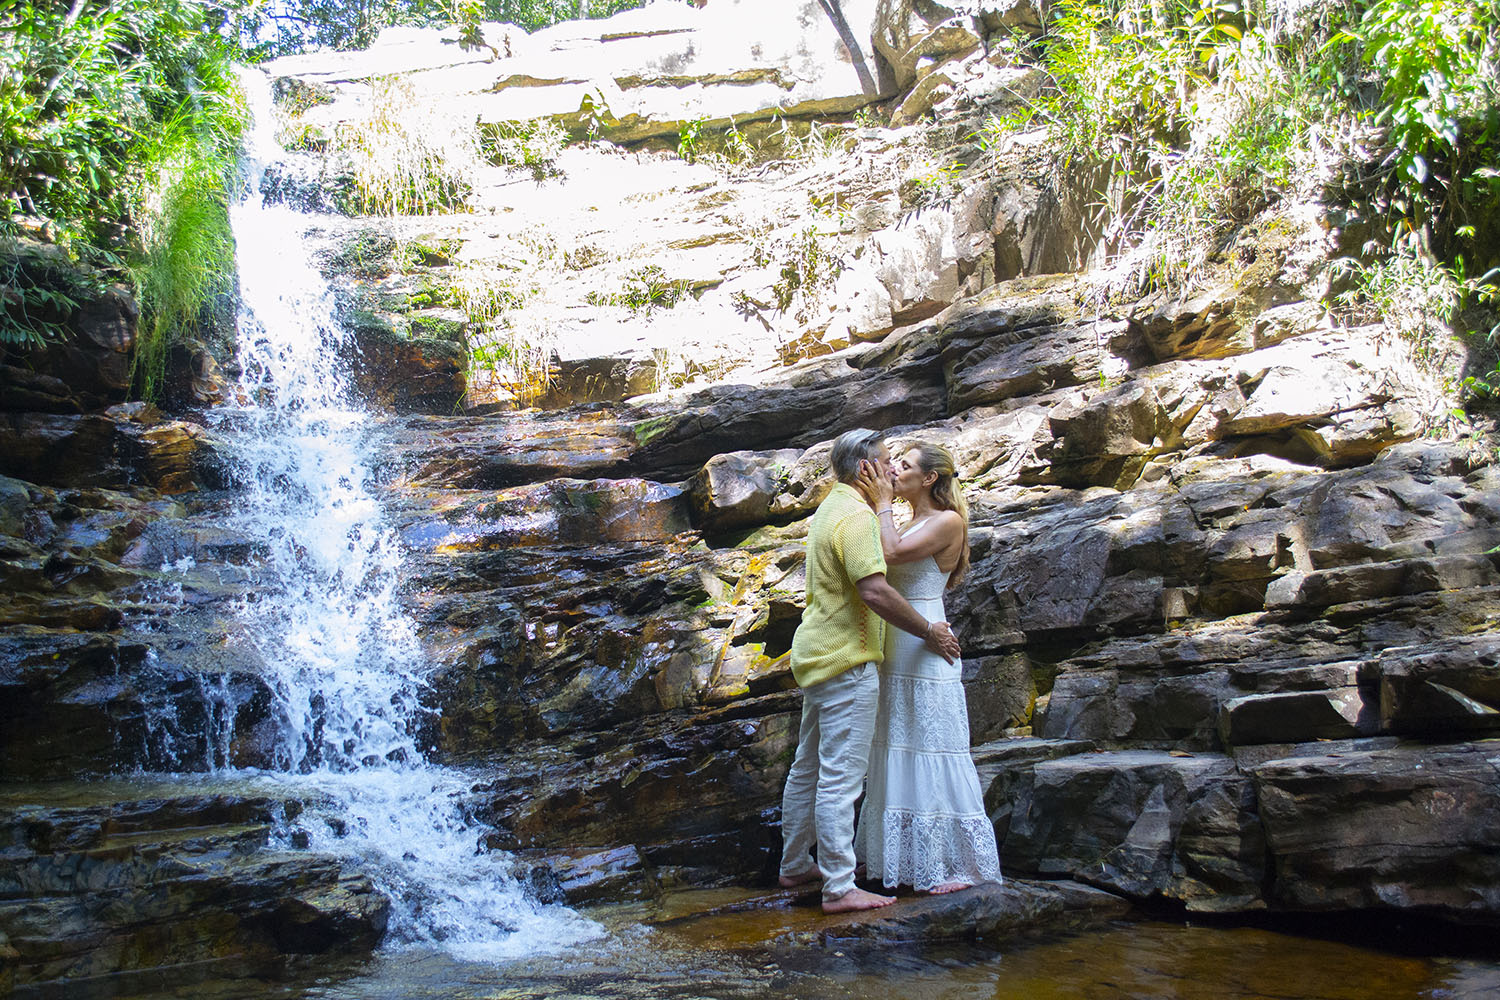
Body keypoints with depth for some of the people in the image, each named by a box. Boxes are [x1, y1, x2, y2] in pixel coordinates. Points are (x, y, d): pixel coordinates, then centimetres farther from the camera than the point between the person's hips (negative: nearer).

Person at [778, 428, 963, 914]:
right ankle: (839, 888, -3)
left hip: (816, 656, 11)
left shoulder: (830, 508, 17)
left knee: (808, 769, 18)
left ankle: (795, 865, 29)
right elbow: (874, 590, -25)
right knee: (840, 778, -7)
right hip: (846, 660, -11)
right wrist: (928, 631, -15)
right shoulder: (856, 515, -16)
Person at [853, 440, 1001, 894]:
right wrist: (873, 504, 5)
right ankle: (910, 857, 22)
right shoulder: (907, 523, 17)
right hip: (895, 653, 9)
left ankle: (959, 863, 5)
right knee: (899, 752, 12)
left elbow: (893, 553, -21)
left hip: (926, 653, -9)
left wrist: (882, 505, -7)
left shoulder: (947, 522, -9)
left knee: (934, 753, -4)